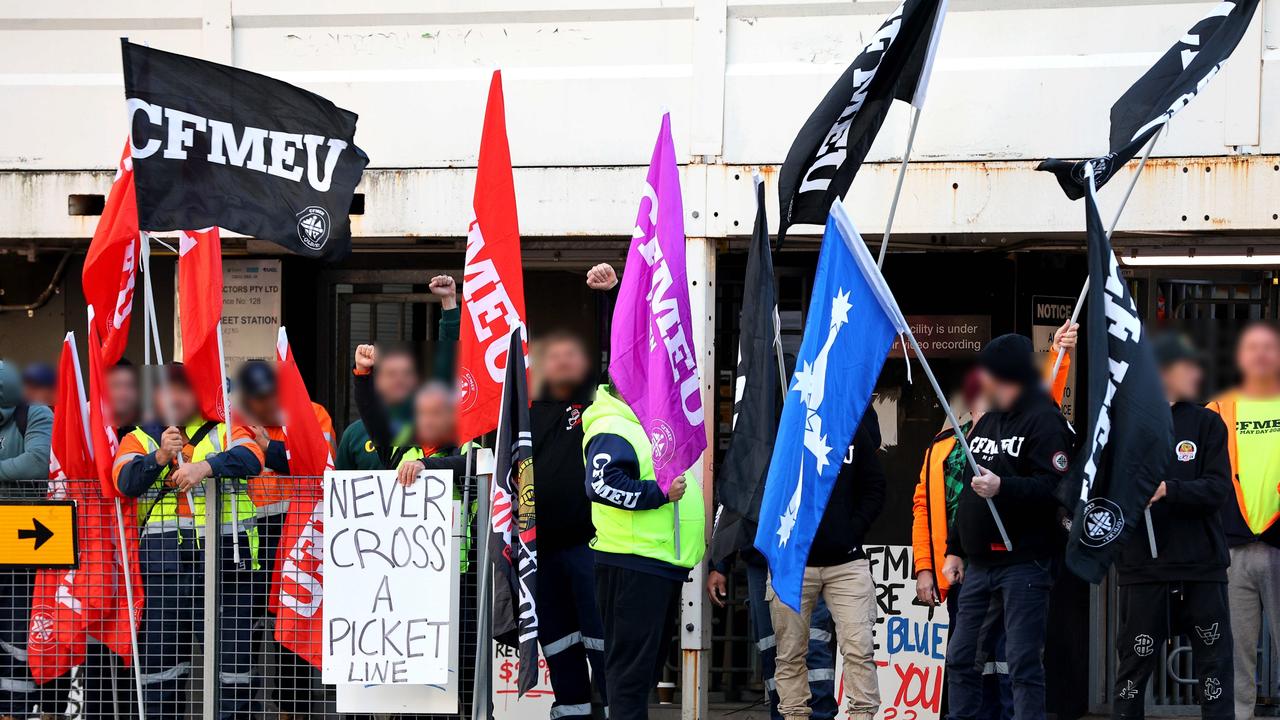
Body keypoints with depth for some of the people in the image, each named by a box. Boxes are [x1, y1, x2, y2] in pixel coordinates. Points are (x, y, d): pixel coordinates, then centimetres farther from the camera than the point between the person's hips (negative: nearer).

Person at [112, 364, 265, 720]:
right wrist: (159, 457, -21)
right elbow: (125, 480, -3)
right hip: (163, 562, 1)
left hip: (223, 558, -1)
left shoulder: (225, 431, 11)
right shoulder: (139, 439, 16)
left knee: (233, 649, -2)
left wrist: (205, 467, -26)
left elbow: (251, 458, -10)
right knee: (161, 650, 4)